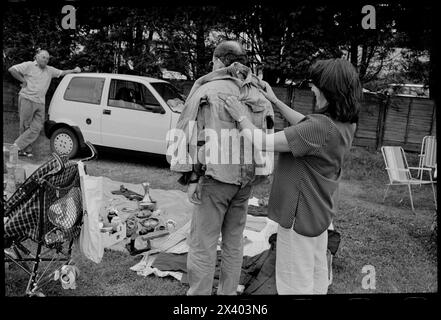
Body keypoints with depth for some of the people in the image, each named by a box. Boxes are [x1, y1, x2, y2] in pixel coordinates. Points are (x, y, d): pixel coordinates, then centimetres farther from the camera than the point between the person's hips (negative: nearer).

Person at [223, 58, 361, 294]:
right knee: (317, 273, 24)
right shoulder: (345, 124, -1)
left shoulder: (321, 126, -29)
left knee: (296, 282, 7)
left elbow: (264, 143, -26)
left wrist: (241, 118, -11)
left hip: (301, 213, -9)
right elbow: (305, 125, 14)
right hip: (319, 211, 9)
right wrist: (276, 102, 15)